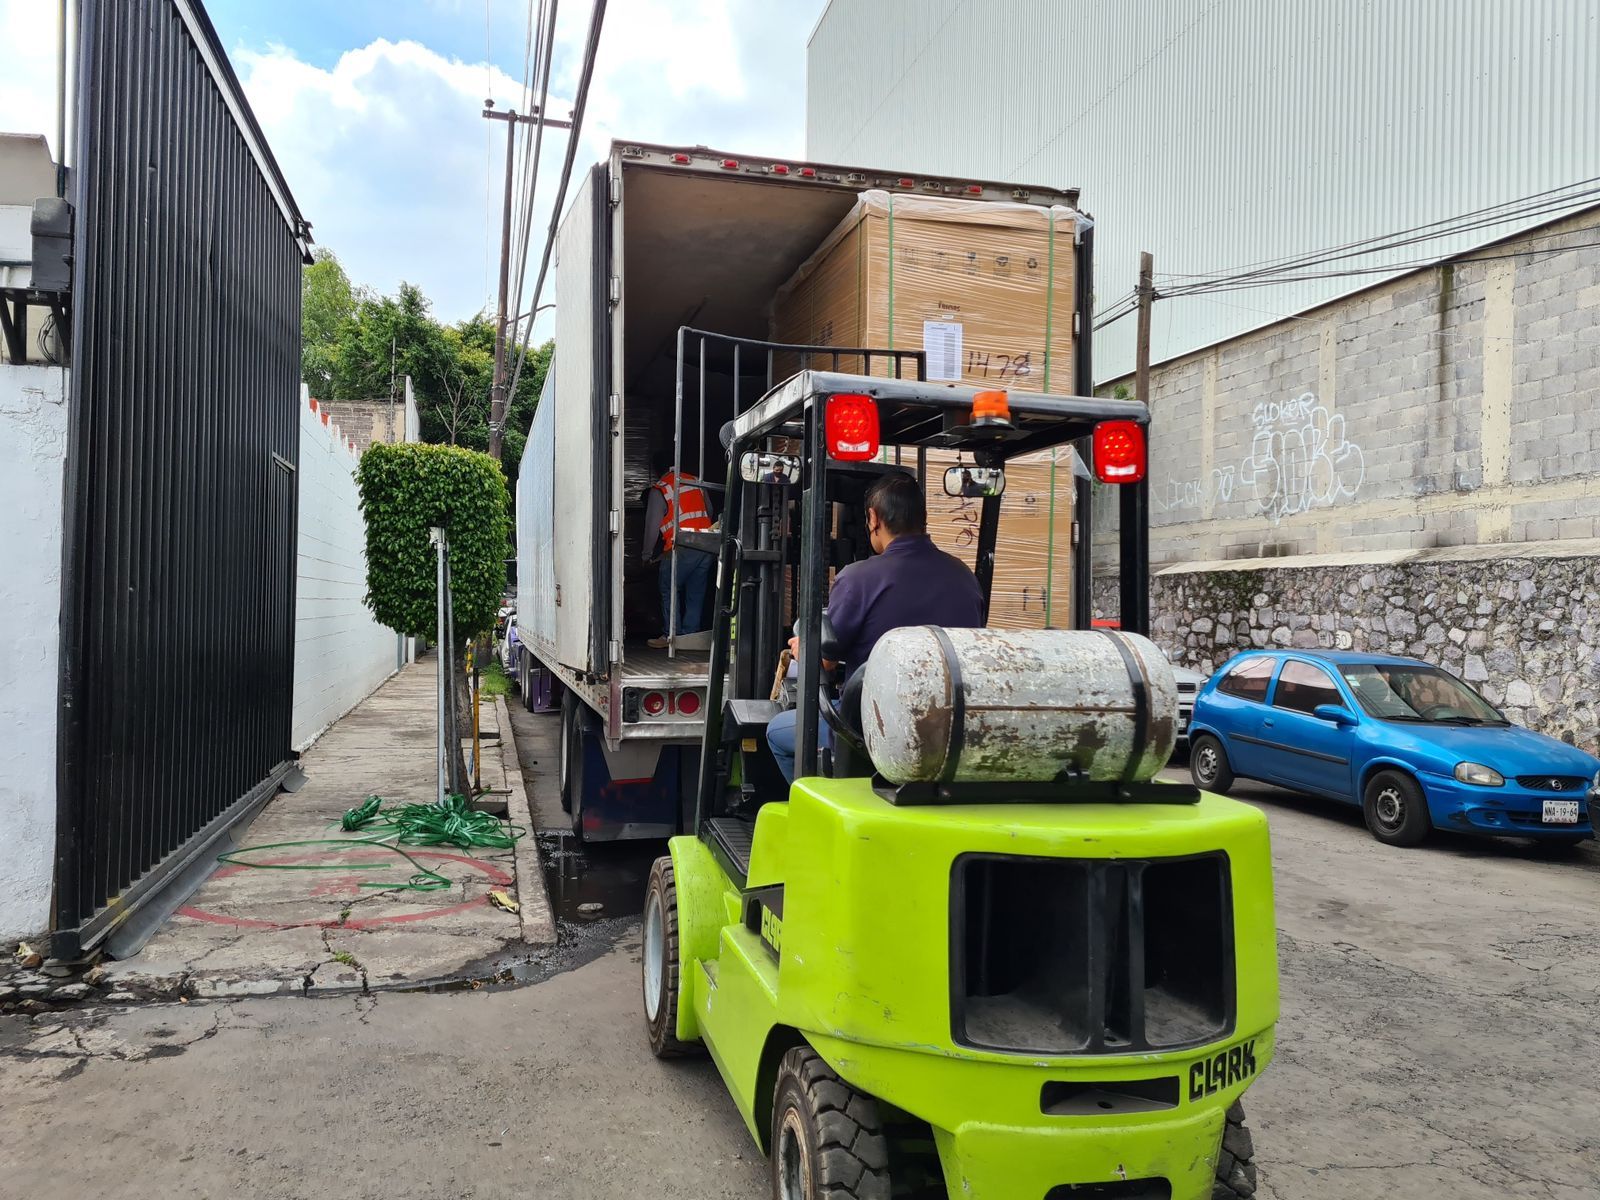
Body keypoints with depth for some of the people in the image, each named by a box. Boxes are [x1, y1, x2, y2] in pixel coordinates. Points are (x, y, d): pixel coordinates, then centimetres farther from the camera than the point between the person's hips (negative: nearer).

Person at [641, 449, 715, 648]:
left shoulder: (659, 490, -2)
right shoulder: (696, 482, 13)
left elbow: (652, 525, -1)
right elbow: (709, 511, 20)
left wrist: (646, 554, 9)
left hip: (681, 548, -5)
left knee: (669, 591, 6)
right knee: (696, 594, 10)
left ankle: (670, 635, 4)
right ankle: (690, 635, 12)